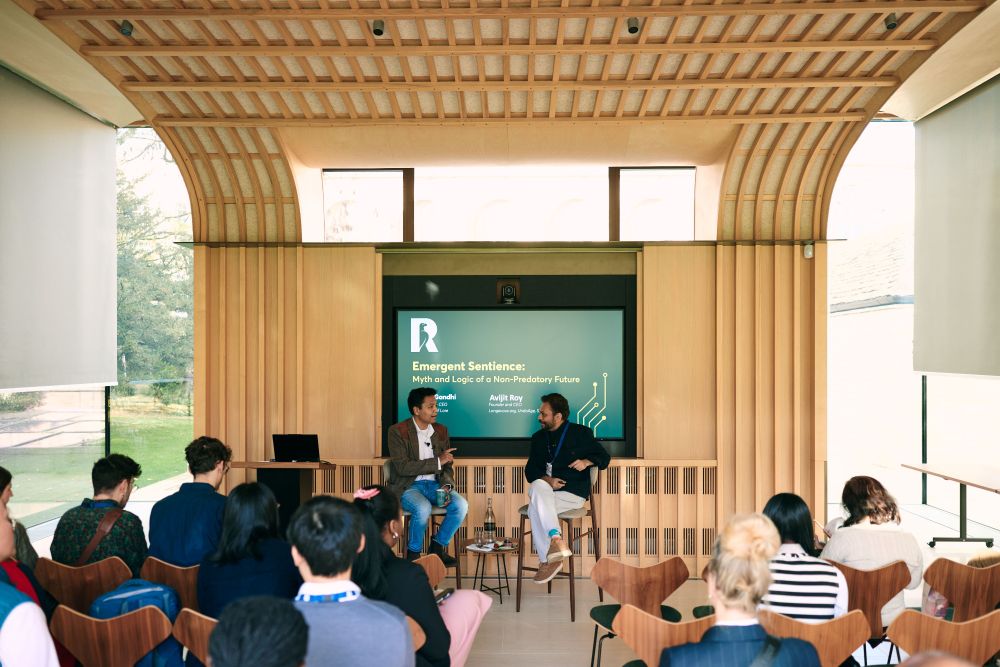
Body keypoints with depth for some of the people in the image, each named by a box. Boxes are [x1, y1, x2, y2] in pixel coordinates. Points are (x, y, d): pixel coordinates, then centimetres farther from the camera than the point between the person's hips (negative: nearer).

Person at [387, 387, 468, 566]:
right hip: (408, 486, -5)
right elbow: (402, 467, -17)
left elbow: (447, 466, 12)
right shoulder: (397, 431, -8)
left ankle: (437, 547, 0)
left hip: (434, 484, 5)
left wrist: (446, 486, -9)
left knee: (461, 505, -22)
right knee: (423, 508, -35)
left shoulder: (441, 430, 9)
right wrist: (437, 462, -18)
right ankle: (413, 553, -9)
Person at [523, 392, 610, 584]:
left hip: (573, 494, -4)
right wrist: (547, 480, -10)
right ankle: (556, 539, -34)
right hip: (545, 490, 4)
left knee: (535, 508, -29)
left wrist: (587, 462, -13)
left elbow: (604, 457, 8)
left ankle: (548, 560, -25)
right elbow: (530, 470, 11)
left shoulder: (581, 433, 4)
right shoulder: (539, 437, 14)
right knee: (538, 486, -32)